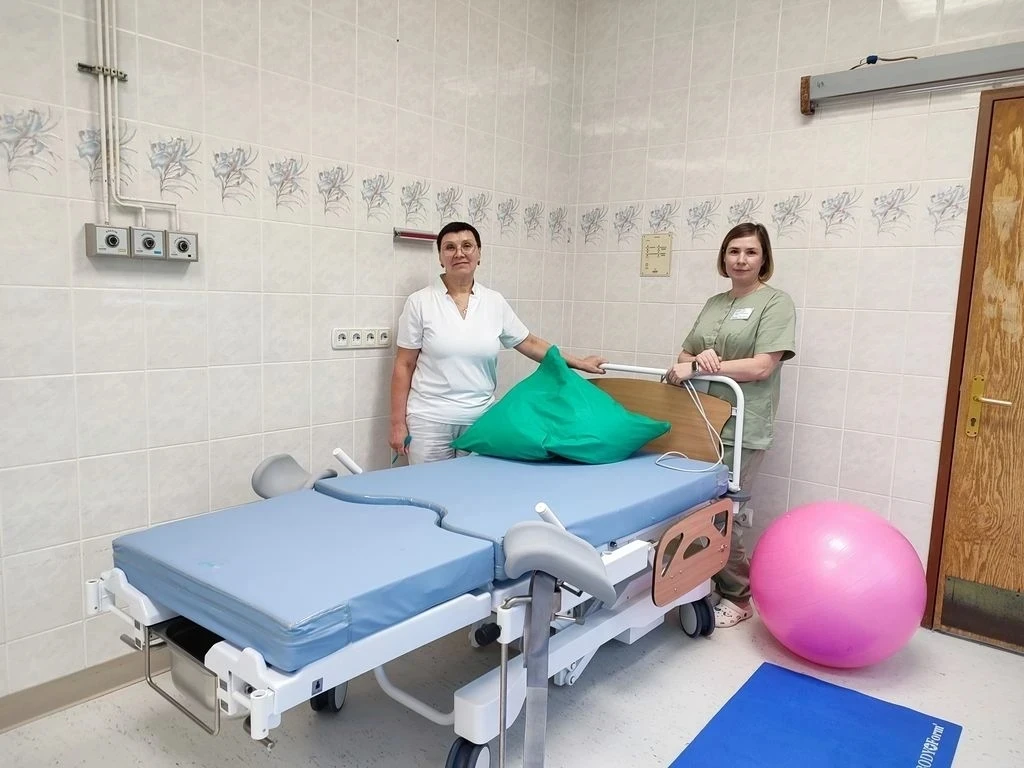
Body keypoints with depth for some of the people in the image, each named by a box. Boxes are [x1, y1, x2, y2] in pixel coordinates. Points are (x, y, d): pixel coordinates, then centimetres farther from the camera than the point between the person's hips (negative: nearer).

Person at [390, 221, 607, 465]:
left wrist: (578, 363, 8)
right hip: (431, 419, -2)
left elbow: (530, 343, 12)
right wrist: (398, 423, -5)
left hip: (481, 418, 3)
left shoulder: (495, 302, 4)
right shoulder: (420, 302, -4)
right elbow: (404, 365, -3)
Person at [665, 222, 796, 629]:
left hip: (740, 429, -6)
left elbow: (761, 367, -14)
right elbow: (685, 356, 15)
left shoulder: (776, 303, -3)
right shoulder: (714, 302, 17)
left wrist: (698, 368, -14)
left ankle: (736, 597, 17)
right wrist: (697, 358, -10)